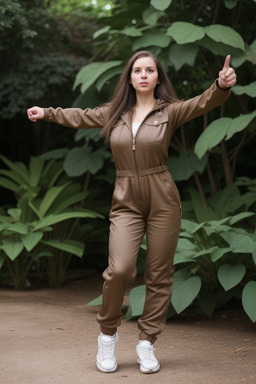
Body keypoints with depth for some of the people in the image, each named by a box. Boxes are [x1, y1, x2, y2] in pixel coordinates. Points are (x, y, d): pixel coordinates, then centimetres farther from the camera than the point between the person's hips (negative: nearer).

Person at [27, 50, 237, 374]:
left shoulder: (169, 111, -1)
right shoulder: (114, 113, 8)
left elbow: (203, 103, -18)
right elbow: (80, 116, 25)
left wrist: (222, 86, -38)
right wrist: (47, 113, 33)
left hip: (163, 201, -1)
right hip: (126, 202, 1)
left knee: (159, 275, 2)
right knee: (120, 269, -15)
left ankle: (146, 343, 15)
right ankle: (107, 334, 8)